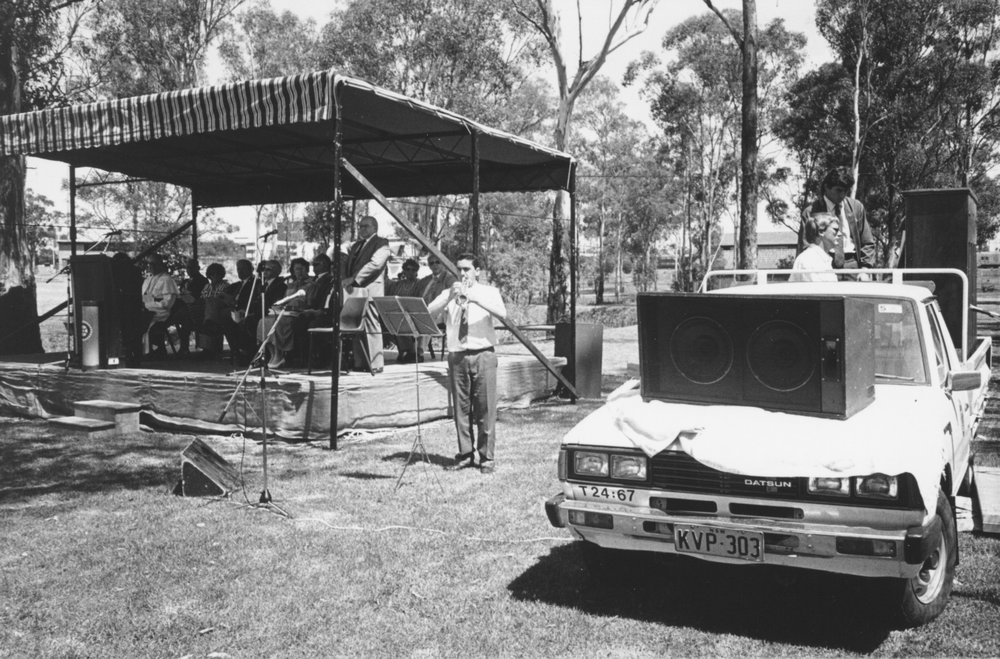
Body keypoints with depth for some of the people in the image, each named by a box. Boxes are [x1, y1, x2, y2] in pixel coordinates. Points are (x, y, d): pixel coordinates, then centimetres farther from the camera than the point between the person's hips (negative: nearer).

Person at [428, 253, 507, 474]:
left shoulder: (488, 292, 6)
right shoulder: (449, 294, 11)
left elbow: (502, 313, -14)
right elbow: (429, 313, -5)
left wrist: (474, 297, -24)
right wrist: (449, 297, -19)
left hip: (483, 355, -2)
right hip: (457, 356, 2)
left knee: (486, 408, -4)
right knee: (461, 408, 5)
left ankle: (487, 457, 3)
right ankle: (465, 454, 15)